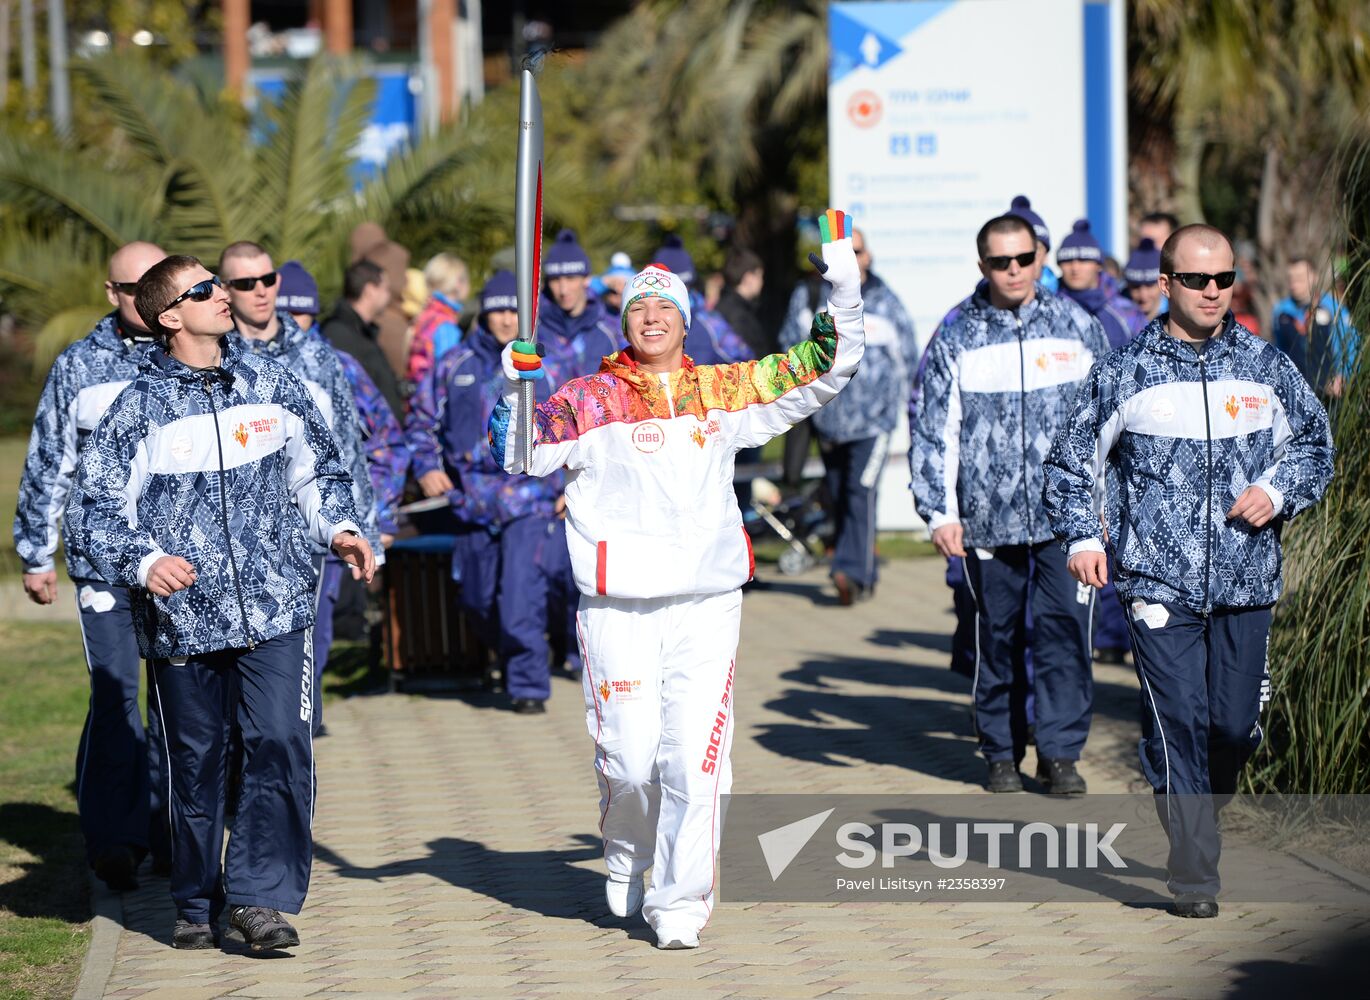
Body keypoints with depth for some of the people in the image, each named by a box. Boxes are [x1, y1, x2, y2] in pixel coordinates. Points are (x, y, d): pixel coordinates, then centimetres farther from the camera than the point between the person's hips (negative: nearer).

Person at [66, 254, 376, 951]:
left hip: (276, 608, 1)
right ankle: (197, 905, 23)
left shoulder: (270, 384, 8)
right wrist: (143, 561, -18)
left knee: (281, 747, -13)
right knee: (193, 762, 8)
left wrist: (338, 527, 4)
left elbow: (317, 469, 21)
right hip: (182, 617, -1)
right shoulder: (141, 406, -1)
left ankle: (259, 898, -8)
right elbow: (93, 507, -2)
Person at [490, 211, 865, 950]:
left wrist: (843, 278, 6)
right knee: (630, 757, 1)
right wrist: (515, 384, -20)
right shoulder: (590, 401, 2)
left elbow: (828, 368, 14)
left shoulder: (726, 392, 10)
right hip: (618, 608, -1)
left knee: (694, 755, -6)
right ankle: (625, 861, 31)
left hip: (707, 605, 2)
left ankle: (679, 900, 4)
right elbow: (518, 455, -5)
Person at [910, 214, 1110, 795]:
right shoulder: (955, 341, 4)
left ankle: (1061, 752, 3)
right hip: (988, 521, 0)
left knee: (1064, 631, -6)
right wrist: (939, 512, -3)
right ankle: (1002, 753, 20)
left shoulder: (1077, 328, 6)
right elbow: (933, 431, 5)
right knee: (997, 637, 8)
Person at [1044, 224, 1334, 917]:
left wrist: (1277, 491, 1)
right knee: (1177, 723, -11)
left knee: (1235, 728, 3)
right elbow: (1070, 464, 11)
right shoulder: (1123, 374, 3)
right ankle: (1194, 877, -6)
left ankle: (1194, 822, 31)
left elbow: (1315, 444, 20)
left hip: (1246, 583, 2)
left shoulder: (1266, 368, 8)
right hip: (1158, 581, -2)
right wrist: (1081, 536, -3)